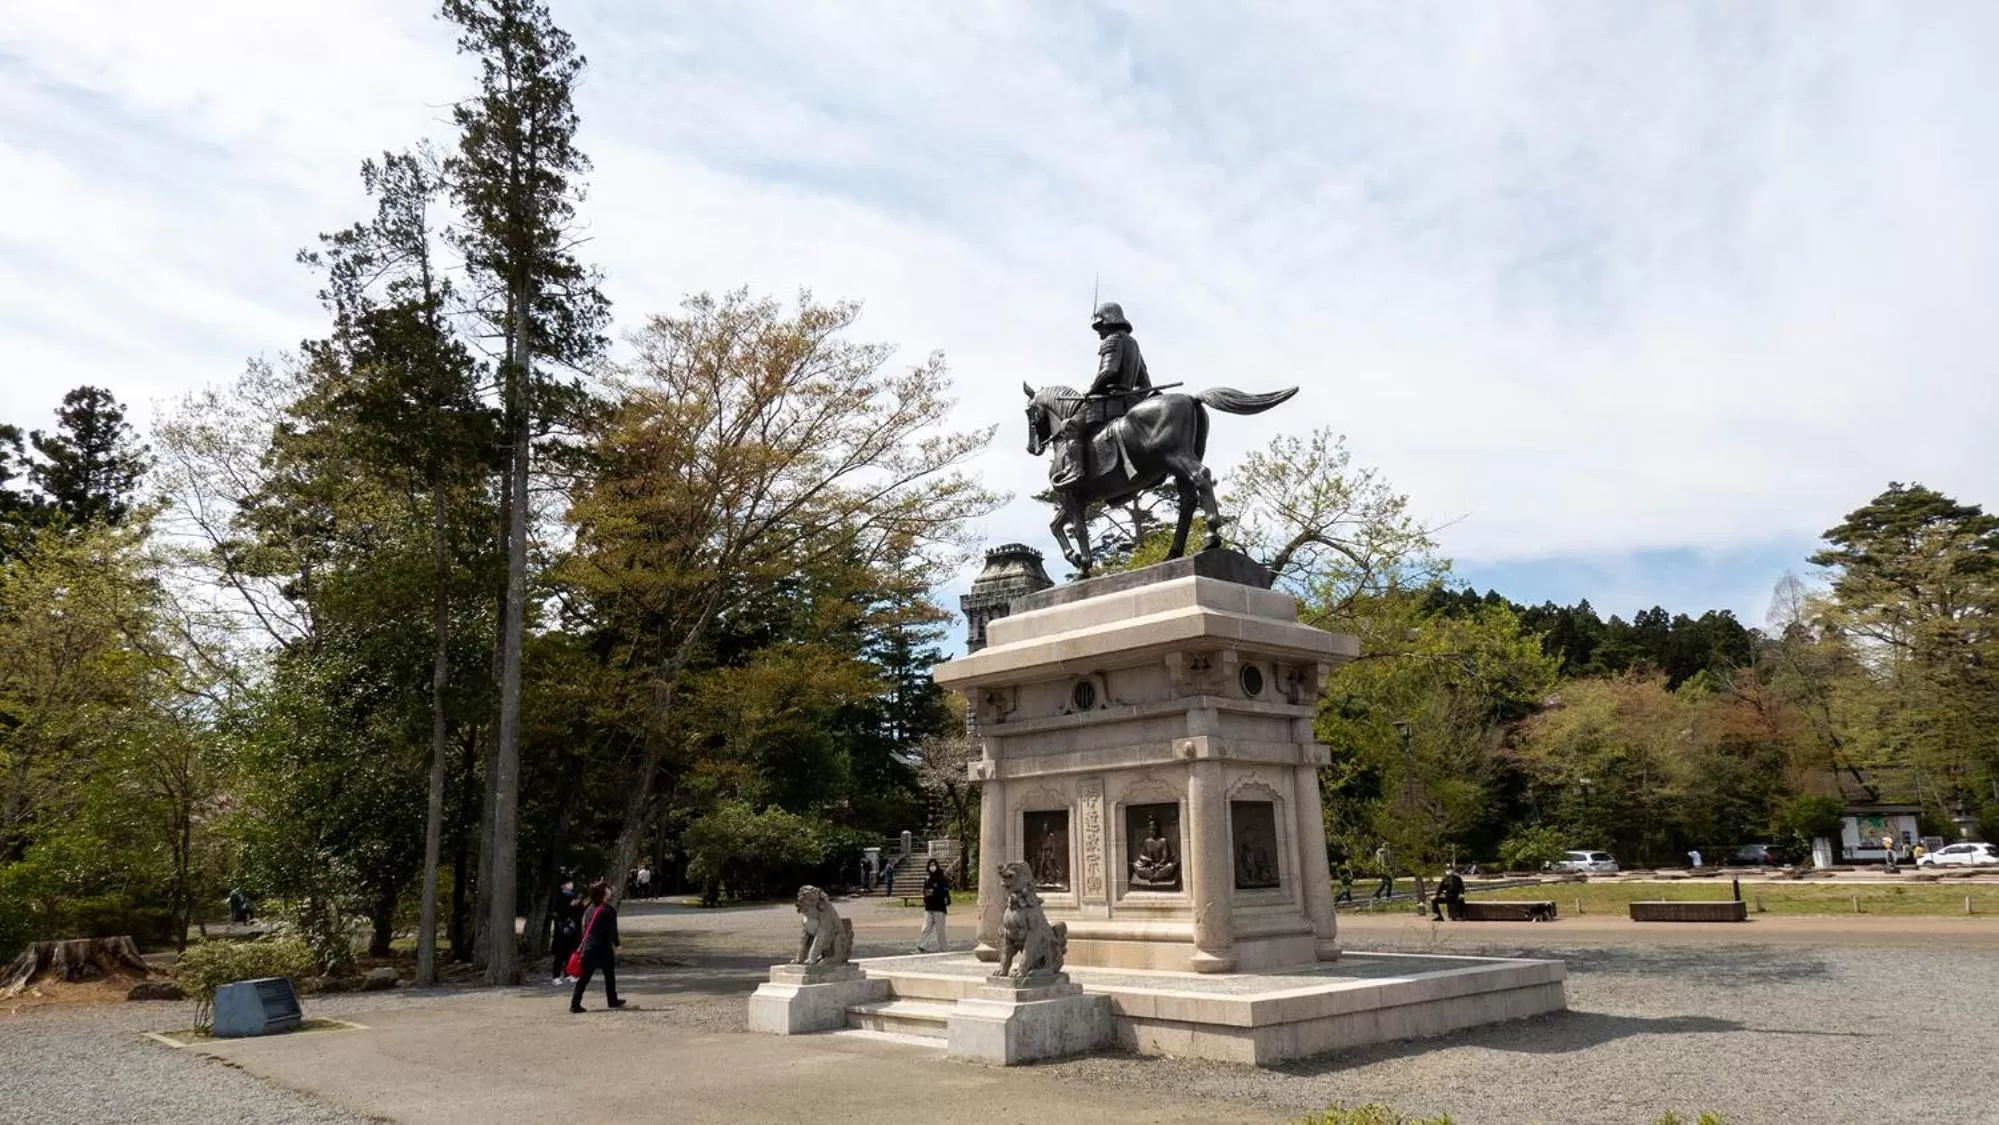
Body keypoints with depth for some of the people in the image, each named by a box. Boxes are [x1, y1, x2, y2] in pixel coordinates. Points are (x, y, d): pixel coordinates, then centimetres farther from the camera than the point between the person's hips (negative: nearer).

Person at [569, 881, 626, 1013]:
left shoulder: (589, 909, 9)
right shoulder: (609, 910, -10)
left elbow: (584, 928, 13)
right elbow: (613, 930, -9)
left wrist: (583, 944, 19)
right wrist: (616, 945, 0)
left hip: (588, 948, 5)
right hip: (604, 948, -5)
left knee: (584, 977, 3)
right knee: (609, 975, 12)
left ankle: (575, 1003, -4)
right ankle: (612, 1001, 22)